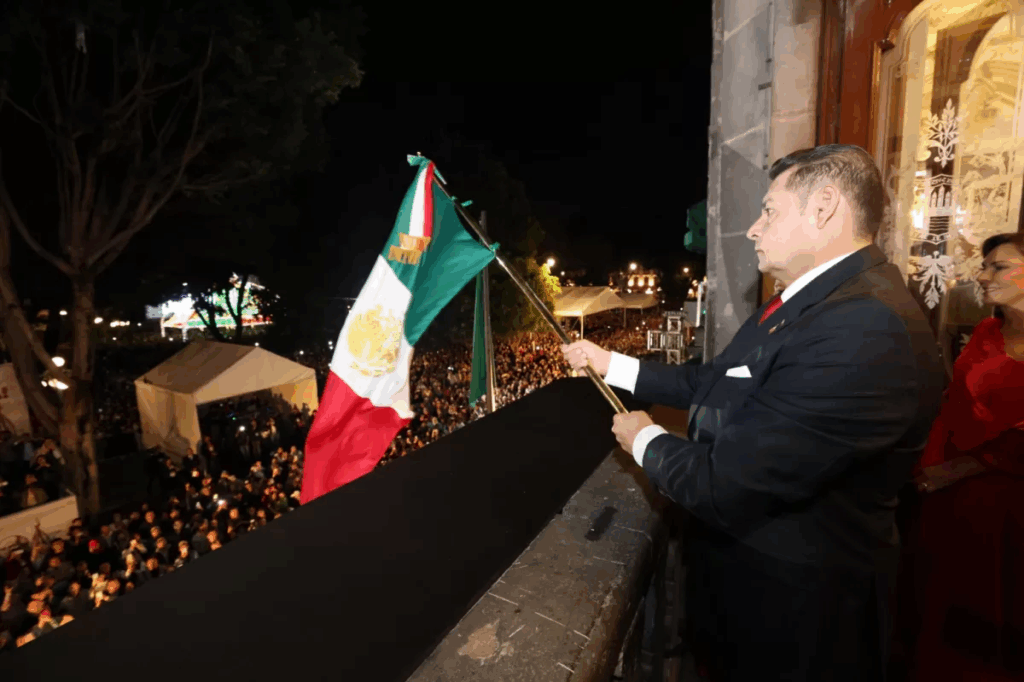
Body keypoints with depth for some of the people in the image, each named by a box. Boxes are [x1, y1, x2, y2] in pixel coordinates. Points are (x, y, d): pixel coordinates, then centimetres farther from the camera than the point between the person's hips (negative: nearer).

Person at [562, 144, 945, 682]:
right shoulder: (811, 299, 0)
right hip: (745, 554, 8)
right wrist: (609, 363, 7)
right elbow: (715, 383, 6)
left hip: (787, 602, -8)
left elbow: (723, 486, -33)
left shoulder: (864, 329, -32)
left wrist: (645, 440, -13)